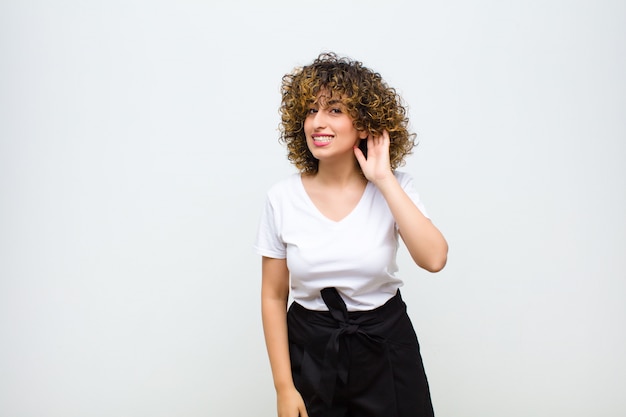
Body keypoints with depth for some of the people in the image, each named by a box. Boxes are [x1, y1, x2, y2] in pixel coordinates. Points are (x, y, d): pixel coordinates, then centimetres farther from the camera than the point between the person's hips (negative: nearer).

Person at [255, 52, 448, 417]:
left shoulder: (395, 188, -8)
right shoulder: (283, 198, -9)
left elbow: (435, 259, -24)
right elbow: (274, 297, -3)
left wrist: (383, 179, -22)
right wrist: (284, 387, -4)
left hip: (386, 347, 0)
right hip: (309, 351, 0)